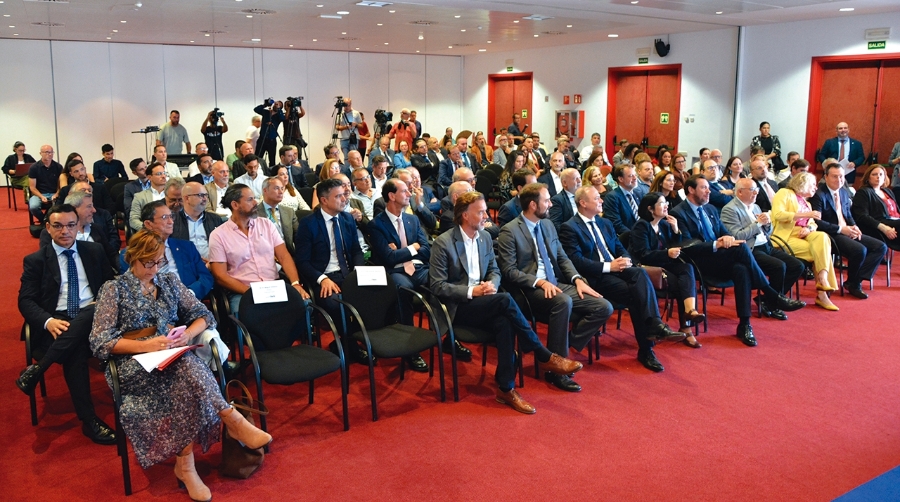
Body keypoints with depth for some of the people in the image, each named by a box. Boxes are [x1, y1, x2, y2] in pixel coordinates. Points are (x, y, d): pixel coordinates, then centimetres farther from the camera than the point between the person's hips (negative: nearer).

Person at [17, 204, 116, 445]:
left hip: (93, 317, 2)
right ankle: (88, 420, -27)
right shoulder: (35, 260, 10)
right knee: (76, 352, -35)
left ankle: (36, 369, -26)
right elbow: (25, 300, 2)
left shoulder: (94, 251, 17)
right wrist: (48, 321, -19)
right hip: (57, 324, -1)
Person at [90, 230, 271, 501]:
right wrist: (146, 345, -18)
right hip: (134, 364, -3)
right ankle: (233, 421, -36)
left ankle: (185, 465, -35)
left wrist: (187, 335, -11)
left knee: (182, 384, -35)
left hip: (174, 359, 4)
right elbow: (100, 341, -5)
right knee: (184, 369, -36)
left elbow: (203, 315, 12)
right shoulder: (114, 289, 3)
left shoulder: (170, 282, 15)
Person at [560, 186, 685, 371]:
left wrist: (625, 260, -5)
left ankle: (655, 325, -40)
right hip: (596, 277, -6)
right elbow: (576, 261, -14)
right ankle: (646, 349, -23)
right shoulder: (569, 228, -3)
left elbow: (620, 248, 20)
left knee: (640, 273, -28)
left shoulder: (605, 224, 22)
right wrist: (608, 266, -19)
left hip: (616, 268, 6)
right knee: (635, 294, -27)